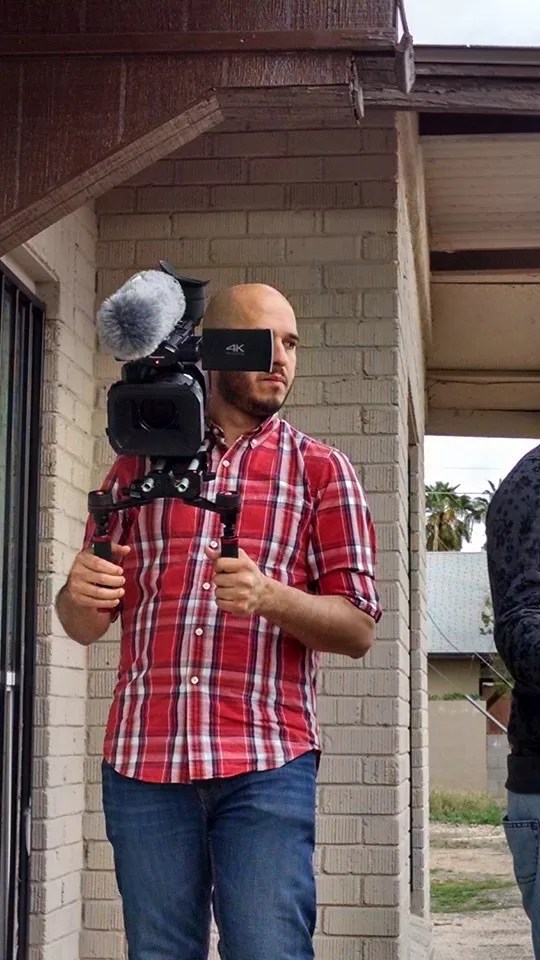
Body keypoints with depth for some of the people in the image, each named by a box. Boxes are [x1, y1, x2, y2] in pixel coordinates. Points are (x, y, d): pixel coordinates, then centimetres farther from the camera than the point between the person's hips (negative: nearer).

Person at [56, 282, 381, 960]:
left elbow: (358, 630, 2)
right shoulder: (141, 462, 15)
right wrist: (80, 592, -9)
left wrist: (267, 595, -17)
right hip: (142, 757, 2)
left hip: (266, 765, -2)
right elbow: (84, 626, 15)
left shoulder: (319, 469, 9)